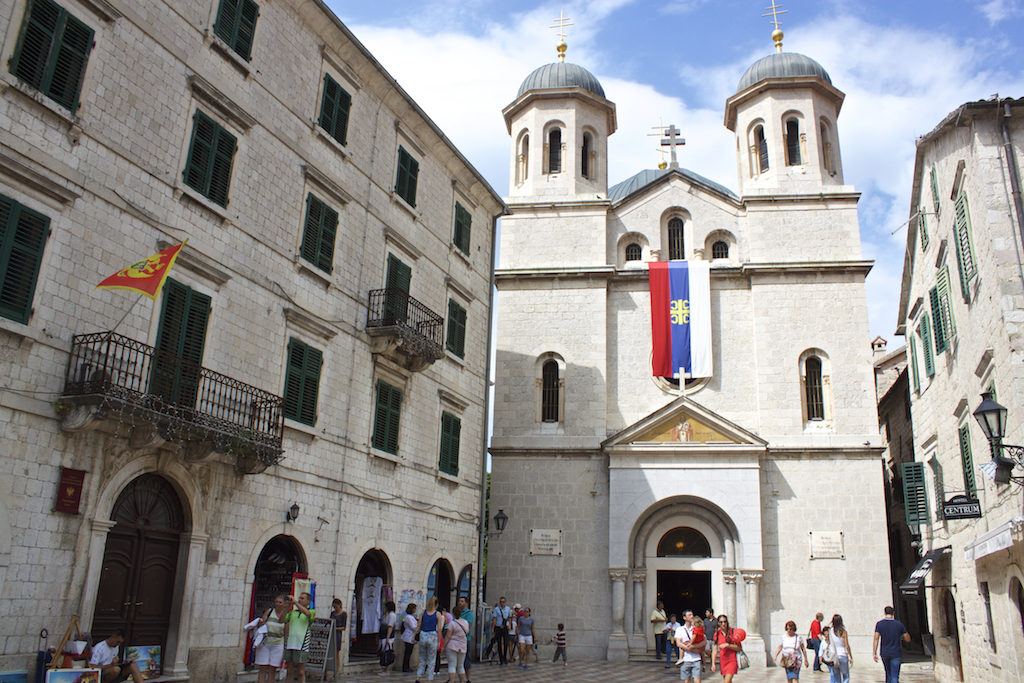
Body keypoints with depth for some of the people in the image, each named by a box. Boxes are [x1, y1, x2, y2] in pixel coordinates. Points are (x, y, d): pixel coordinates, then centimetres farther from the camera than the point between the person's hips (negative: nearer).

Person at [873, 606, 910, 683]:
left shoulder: (879, 624, -5)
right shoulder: (899, 624, -5)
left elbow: (876, 639, -10)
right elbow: (908, 639, 2)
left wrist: (874, 653, -7)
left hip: (884, 653, 2)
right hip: (896, 654, -1)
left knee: (888, 674, 21)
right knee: (894, 676, -2)